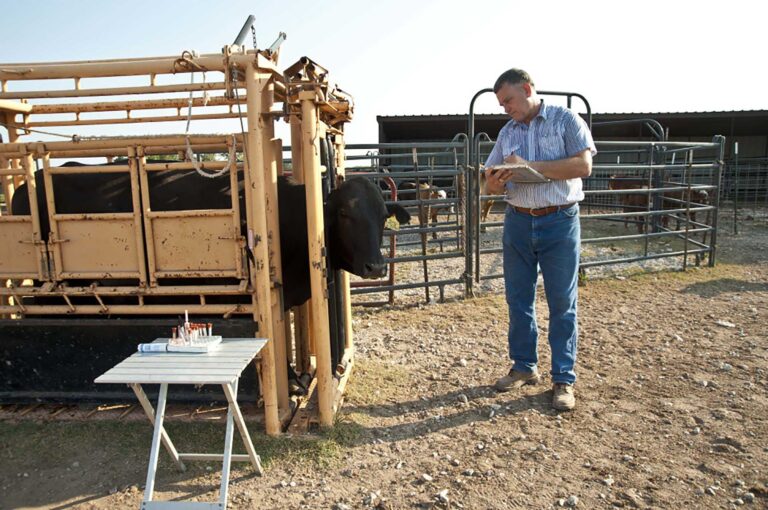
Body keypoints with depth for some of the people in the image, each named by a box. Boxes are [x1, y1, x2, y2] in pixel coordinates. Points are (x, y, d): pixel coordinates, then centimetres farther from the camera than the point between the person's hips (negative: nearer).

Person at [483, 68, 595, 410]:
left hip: (560, 222, -4)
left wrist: (530, 166, -18)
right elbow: (491, 178, 13)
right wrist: (493, 184, -11)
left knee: (562, 303, 3)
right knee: (518, 299, 10)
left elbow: (583, 165, -13)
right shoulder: (507, 133, 13)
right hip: (518, 222, 5)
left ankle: (563, 379, 14)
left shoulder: (565, 120, -1)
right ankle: (524, 367, 26)